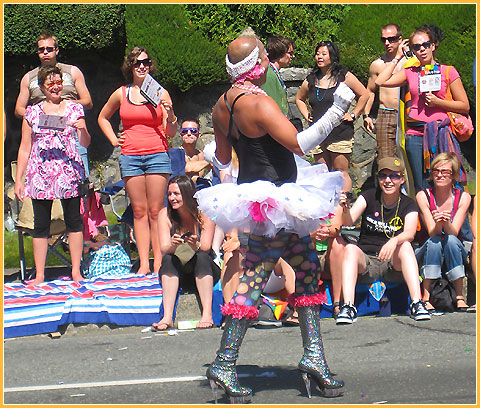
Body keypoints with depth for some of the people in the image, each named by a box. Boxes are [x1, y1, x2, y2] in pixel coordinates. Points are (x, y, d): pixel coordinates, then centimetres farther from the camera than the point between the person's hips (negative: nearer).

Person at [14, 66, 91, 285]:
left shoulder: (74, 109, 7)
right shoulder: (32, 112, 8)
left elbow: (85, 143, 3)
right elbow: (24, 148, 10)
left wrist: (82, 130, -20)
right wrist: (19, 179, 5)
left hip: (69, 171, 0)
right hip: (40, 173, 0)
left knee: (74, 221, 0)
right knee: (41, 224, 2)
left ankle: (76, 271, 8)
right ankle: (39, 274, 7)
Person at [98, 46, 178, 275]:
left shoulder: (161, 93, 4)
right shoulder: (121, 93, 10)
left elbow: (171, 133, 4)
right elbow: (103, 117, 28)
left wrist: (170, 115, -15)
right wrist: (113, 139, 14)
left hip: (157, 154, -2)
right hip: (130, 156, 2)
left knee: (156, 211, -4)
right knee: (139, 211, 2)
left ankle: (159, 262, -2)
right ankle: (144, 263, 4)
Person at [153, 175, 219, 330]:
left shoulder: (203, 213, -10)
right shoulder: (165, 214, -5)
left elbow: (206, 248, -18)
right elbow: (164, 249, -14)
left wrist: (196, 245, -41)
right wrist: (173, 245, -37)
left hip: (203, 271, -1)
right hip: (176, 274, 1)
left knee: (201, 257, -31)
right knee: (168, 259, -29)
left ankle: (207, 314, -42)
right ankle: (167, 316, -44)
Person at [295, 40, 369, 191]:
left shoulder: (344, 77, -1)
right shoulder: (311, 80, 11)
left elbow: (364, 95, 3)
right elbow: (299, 98, 29)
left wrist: (352, 115, -2)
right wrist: (307, 115, 15)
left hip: (340, 133, -4)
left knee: (341, 172, -7)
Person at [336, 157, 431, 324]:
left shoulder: (408, 205, 3)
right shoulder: (369, 196, 4)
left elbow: (410, 233, -16)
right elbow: (349, 221, -11)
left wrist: (395, 241, -38)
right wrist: (346, 209, -35)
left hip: (393, 264, 0)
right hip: (366, 262, 0)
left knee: (405, 246, -29)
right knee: (350, 248, -29)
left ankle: (417, 304, -37)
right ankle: (348, 306, -43)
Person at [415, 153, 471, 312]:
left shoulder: (463, 197, -6)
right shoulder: (423, 196, -9)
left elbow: (453, 232, -17)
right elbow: (432, 233, -17)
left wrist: (446, 222, -39)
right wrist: (437, 223, -40)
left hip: (454, 252, 1)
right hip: (427, 252, 0)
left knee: (450, 240, -31)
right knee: (434, 242, -32)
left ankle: (459, 297, -27)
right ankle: (426, 298, -34)